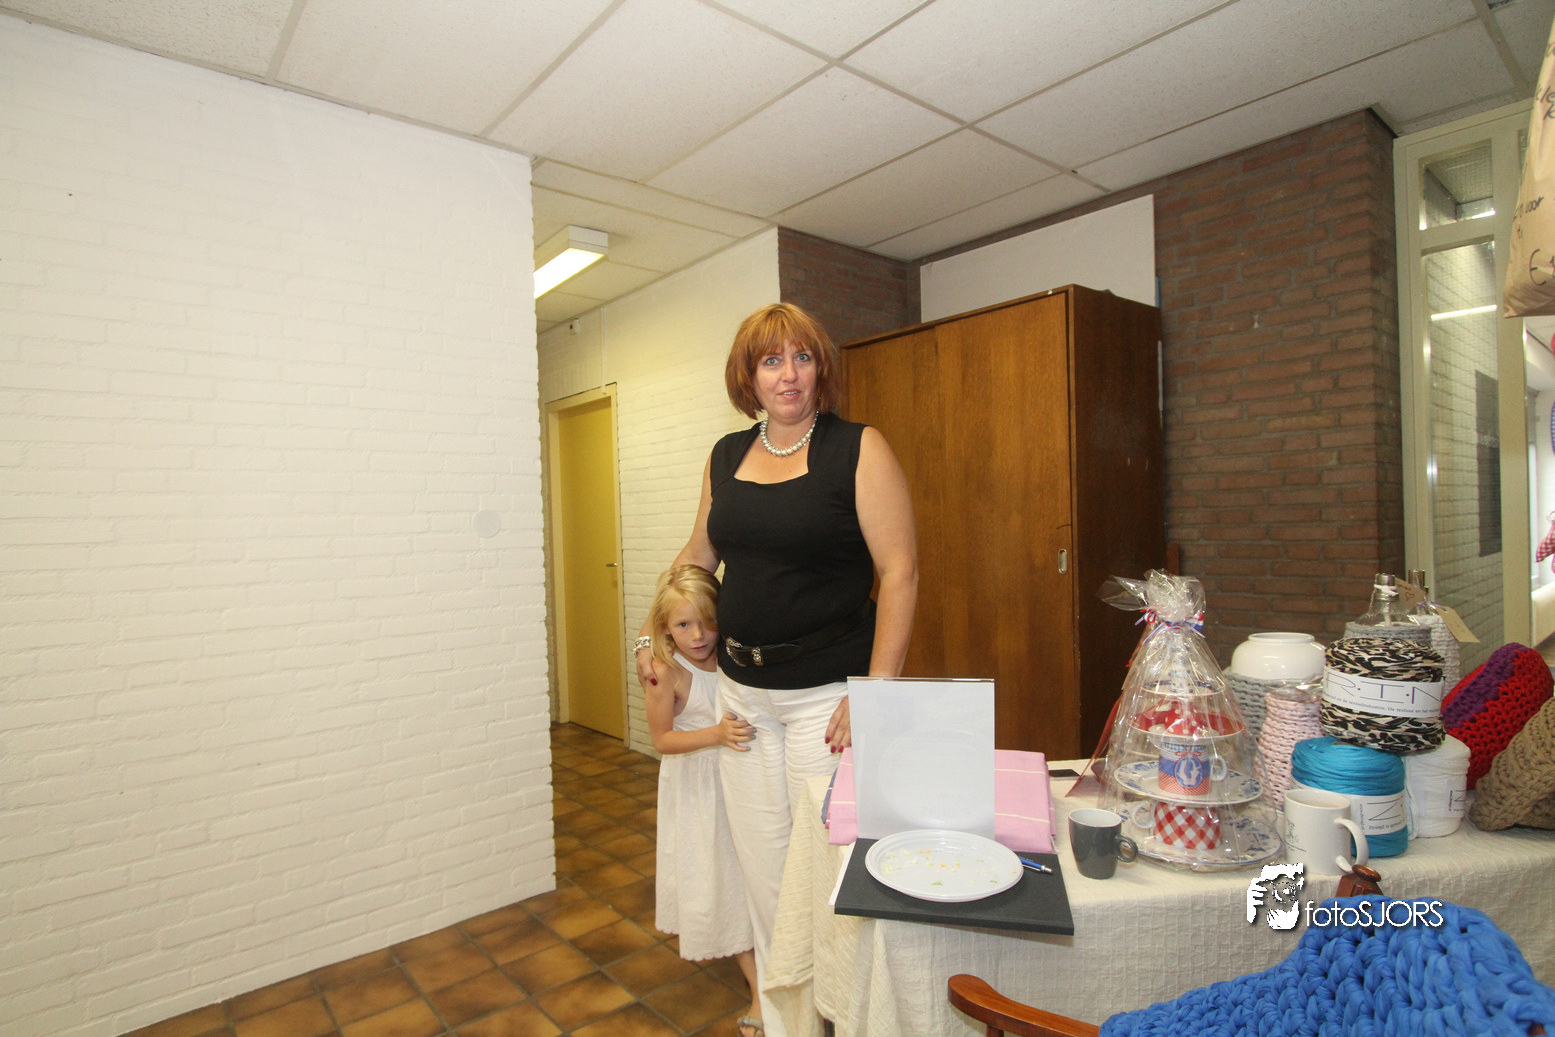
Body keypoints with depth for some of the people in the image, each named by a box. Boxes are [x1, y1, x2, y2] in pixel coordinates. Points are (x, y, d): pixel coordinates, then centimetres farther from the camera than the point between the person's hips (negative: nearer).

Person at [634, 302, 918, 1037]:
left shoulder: (859, 450, -8)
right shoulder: (725, 457, 8)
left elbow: (899, 573, -12)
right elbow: (698, 554, 20)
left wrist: (875, 694, -17)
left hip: (826, 692, -5)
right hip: (742, 688, 5)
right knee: (761, 861, 14)